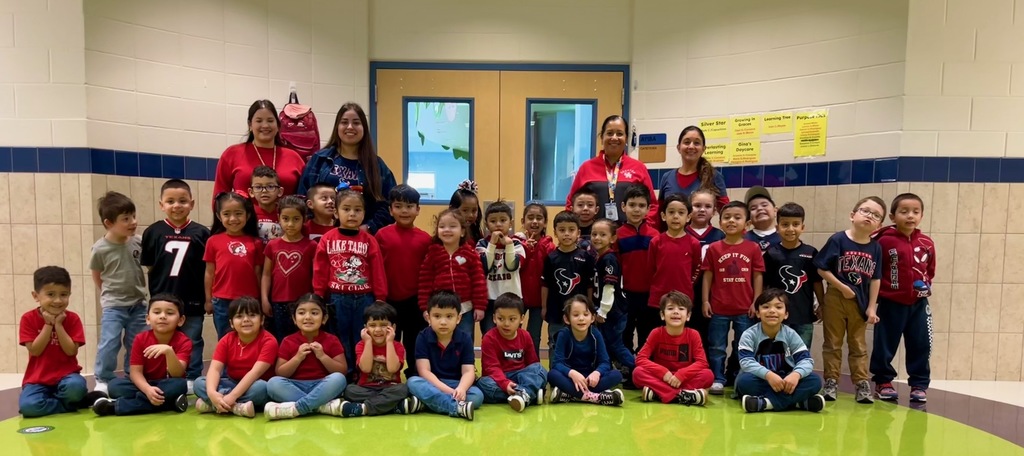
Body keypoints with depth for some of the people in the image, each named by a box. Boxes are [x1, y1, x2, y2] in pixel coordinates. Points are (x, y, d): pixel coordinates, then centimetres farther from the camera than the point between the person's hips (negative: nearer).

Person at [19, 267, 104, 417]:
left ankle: (50, 401, -4)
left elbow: (71, 351, -12)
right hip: (37, 379, 1)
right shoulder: (28, 319, -2)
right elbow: (35, 351, -10)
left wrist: (58, 324, -14)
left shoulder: (72, 319, -2)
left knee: (75, 386, -36)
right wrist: (48, 324, -15)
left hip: (66, 375, 0)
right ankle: (80, 402, -13)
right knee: (28, 406, -30)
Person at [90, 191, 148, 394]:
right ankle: (103, 380, 10)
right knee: (109, 344, -8)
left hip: (138, 304, 3)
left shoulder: (138, 242, -6)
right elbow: (96, 275, 3)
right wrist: (109, 293, 8)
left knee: (137, 345, 10)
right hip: (113, 306, -3)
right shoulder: (100, 249, -12)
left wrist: (139, 290, 8)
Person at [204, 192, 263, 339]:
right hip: (222, 302, 0)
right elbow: (209, 273, 5)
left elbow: (258, 273, 4)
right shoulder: (214, 241, 0)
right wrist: (208, 300, 6)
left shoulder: (256, 243, 0)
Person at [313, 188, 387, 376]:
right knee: (340, 344, 11)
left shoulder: (370, 241, 0)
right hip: (337, 299, 0)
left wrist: (381, 300, 0)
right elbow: (320, 272, 4)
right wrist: (318, 300, 4)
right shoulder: (327, 240, 0)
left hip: (364, 299, 0)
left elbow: (378, 273, 1)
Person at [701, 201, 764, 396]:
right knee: (717, 347, 9)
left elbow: (757, 276, 1)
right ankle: (717, 380, 20)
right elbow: (707, 276, 1)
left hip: (744, 308, 0)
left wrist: (756, 302, -3)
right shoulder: (714, 249, -2)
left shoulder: (753, 248, -1)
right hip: (719, 308, 0)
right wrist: (705, 301, -3)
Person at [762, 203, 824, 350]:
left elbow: (817, 282, 6)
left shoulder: (811, 253, -1)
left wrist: (822, 305, 5)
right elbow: (764, 284, 1)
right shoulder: (771, 253, -4)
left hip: (804, 316, 1)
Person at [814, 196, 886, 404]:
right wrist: (842, 287, -14)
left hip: (861, 302, 3)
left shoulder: (875, 248, -1)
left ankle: (862, 383, 20)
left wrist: (872, 307, 0)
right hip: (836, 299, -3)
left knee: (858, 345, 13)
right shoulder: (838, 240, -11)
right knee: (833, 343, 8)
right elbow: (822, 269, -11)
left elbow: (875, 279, 2)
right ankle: (831, 381, 17)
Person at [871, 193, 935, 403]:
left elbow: (930, 270, 15)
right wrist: (879, 290, -7)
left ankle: (919, 384, 21)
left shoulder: (927, 243, 1)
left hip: (918, 304, 4)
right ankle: (883, 382, 21)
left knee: (920, 346, 7)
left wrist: (926, 285, -2)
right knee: (885, 345, 6)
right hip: (890, 303, -3)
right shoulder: (884, 241, -12)